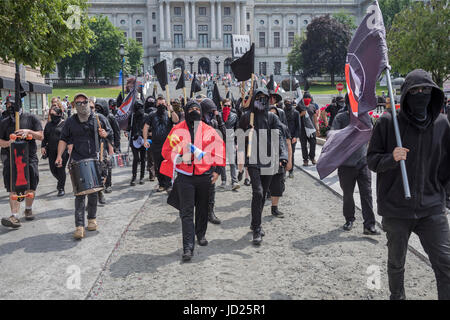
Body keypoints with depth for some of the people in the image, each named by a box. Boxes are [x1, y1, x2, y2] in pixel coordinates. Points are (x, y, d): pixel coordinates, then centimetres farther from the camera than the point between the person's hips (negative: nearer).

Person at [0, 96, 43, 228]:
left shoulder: (31, 118, 5)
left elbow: (41, 136, 2)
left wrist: (29, 131, -15)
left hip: (30, 157, 0)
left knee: (31, 187, 8)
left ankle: (28, 209, 32)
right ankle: (14, 216, -13)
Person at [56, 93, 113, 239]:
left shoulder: (99, 118, 6)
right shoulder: (70, 122, 6)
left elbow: (111, 135, 16)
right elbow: (63, 139, 12)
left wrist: (105, 134, -7)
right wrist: (59, 156, 0)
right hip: (77, 161, -1)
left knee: (93, 192, 9)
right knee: (79, 193, -7)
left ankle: (92, 219, 28)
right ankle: (79, 226, -7)